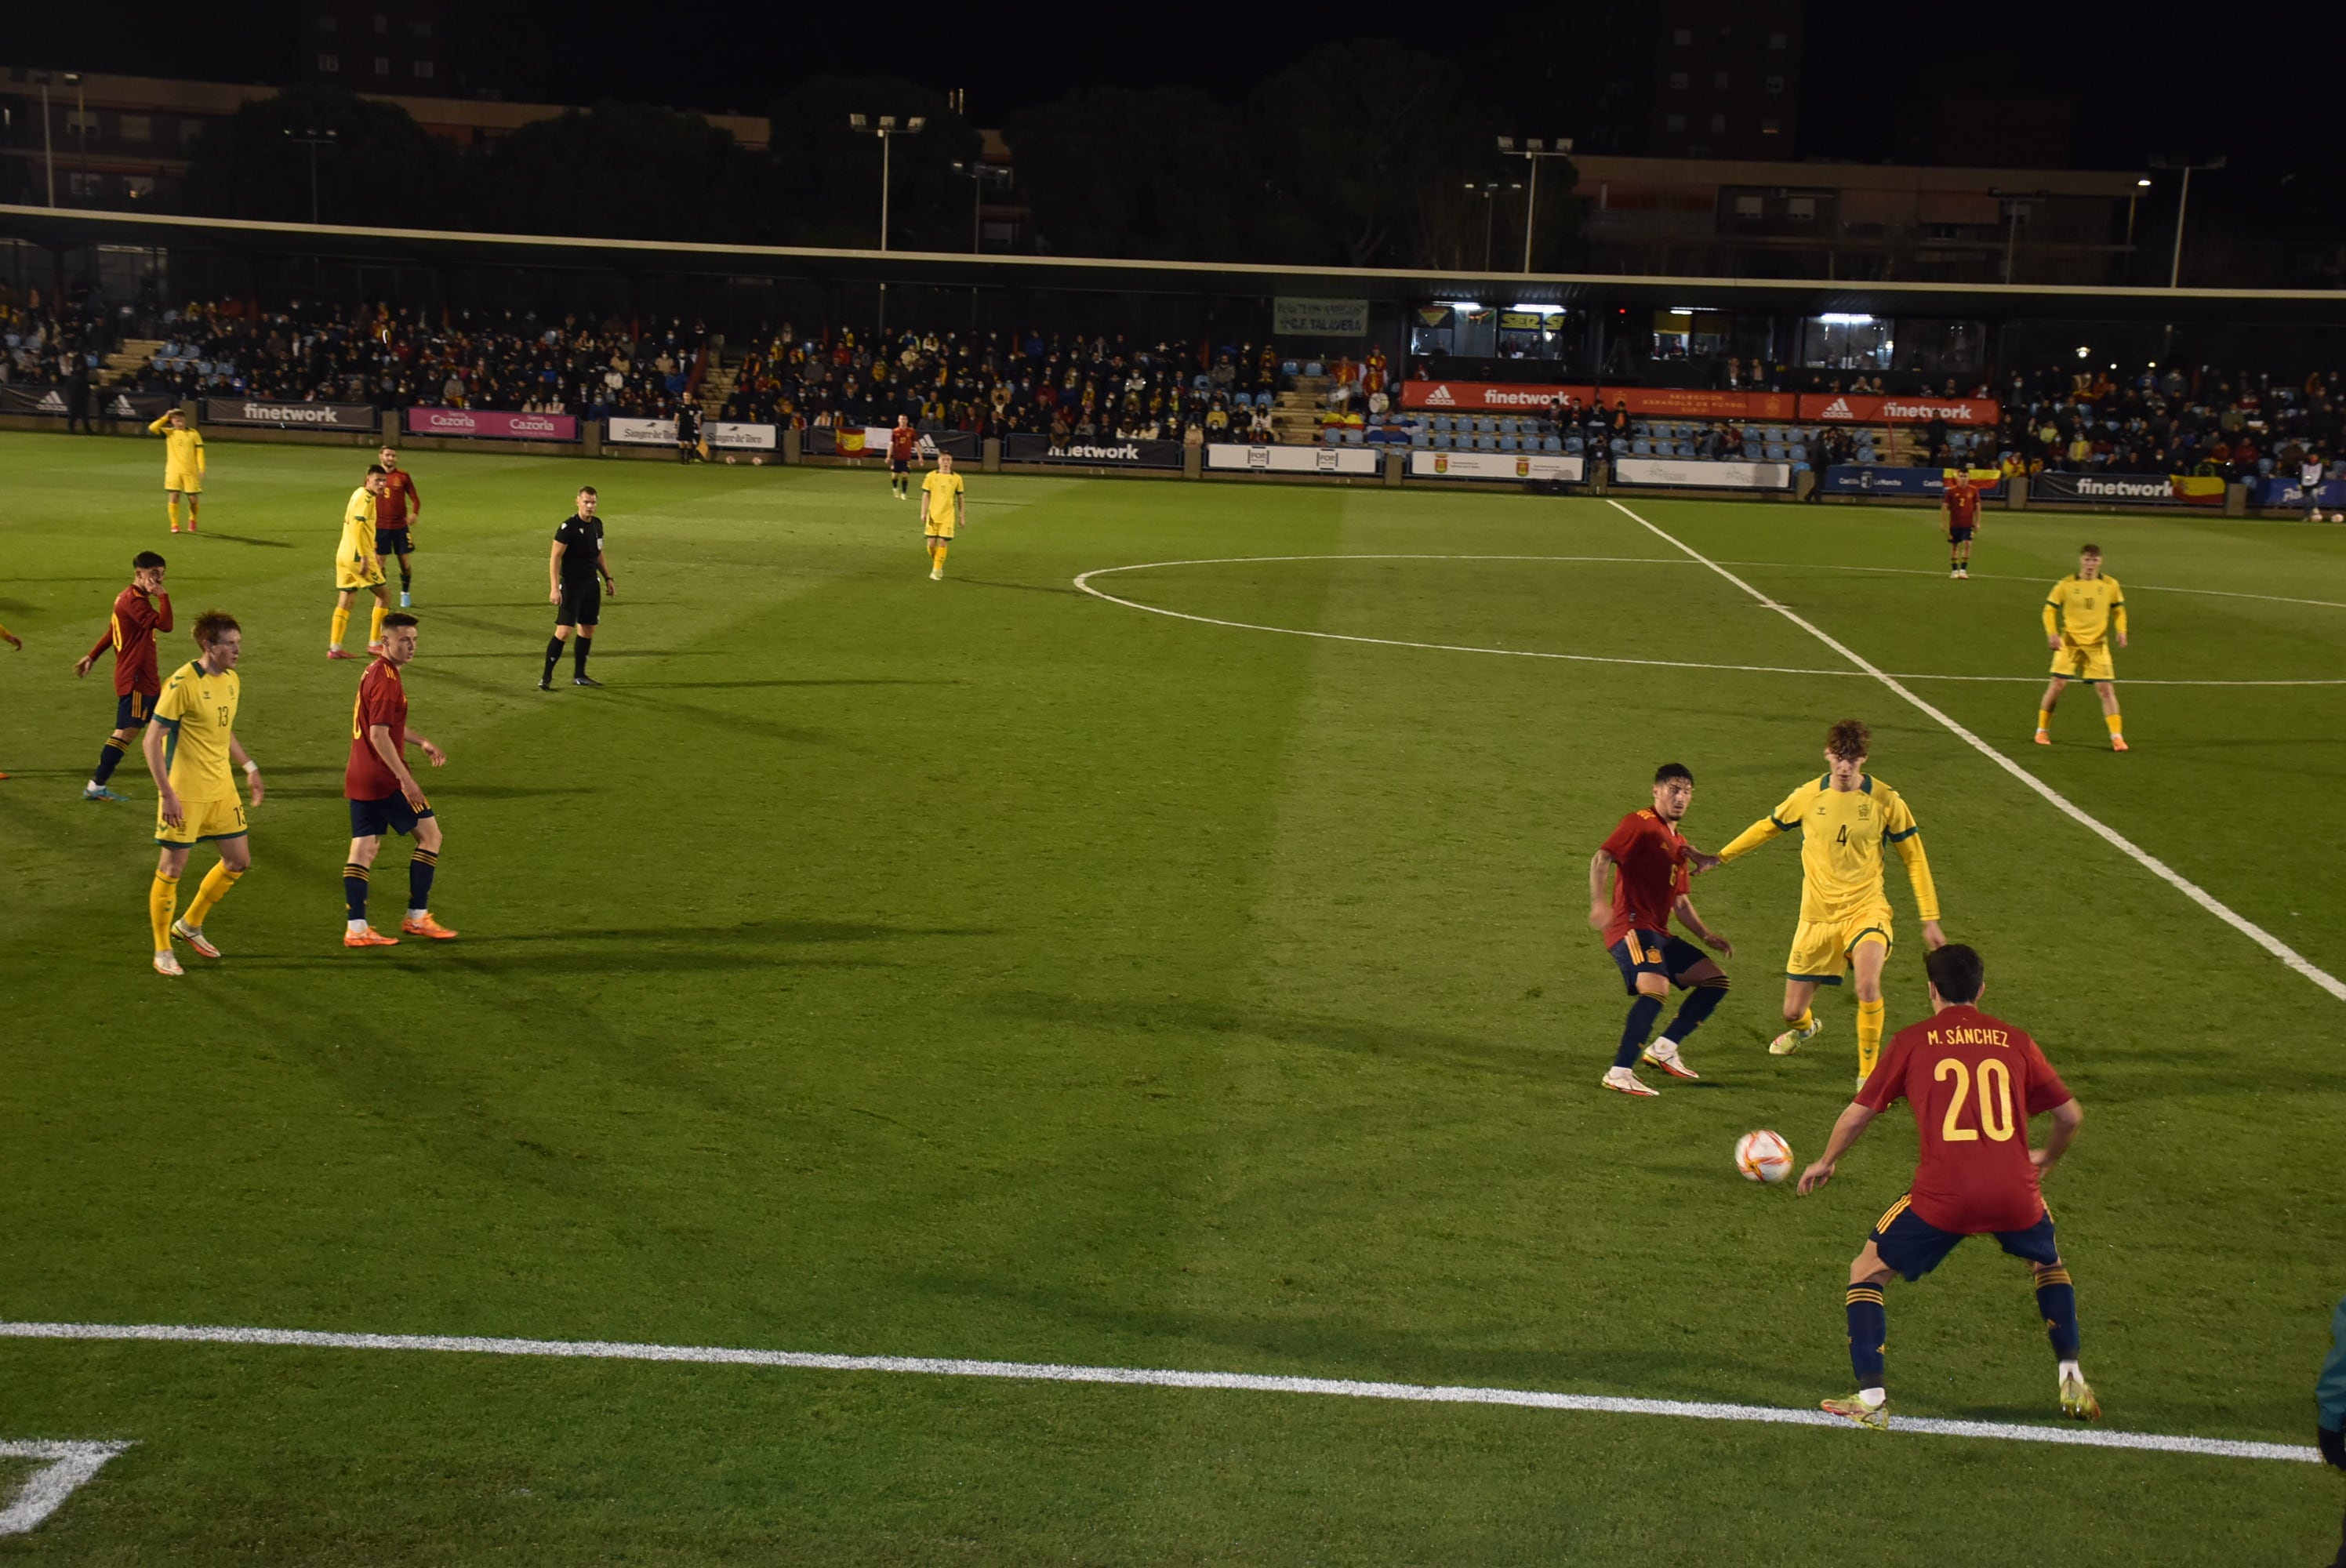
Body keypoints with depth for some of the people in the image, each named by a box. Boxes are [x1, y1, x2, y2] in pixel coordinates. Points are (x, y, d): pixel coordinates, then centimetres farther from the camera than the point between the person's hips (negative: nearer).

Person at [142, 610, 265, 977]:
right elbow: (151, 741, -17)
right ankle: (162, 951, 15)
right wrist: (167, 793, -21)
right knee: (172, 868, 1)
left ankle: (190, 925, 31)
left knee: (239, 862, 12)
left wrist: (249, 767, 17)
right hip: (185, 794, -8)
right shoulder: (182, 684, -19)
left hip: (222, 789, 8)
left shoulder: (232, 681, 6)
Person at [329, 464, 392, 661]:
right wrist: (365, 556, -25)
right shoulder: (365, 497, -13)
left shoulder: (360, 494, 17)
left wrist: (373, 552, 31)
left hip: (343, 556, 9)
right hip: (357, 556, -9)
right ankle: (375, 643, 6)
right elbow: (357, 526, -23)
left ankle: (334, 648, 7)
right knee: (384, 595, 3)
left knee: (345, 601, 9)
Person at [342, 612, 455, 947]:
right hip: (384, 778, -9)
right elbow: (379, 735, -23)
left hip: (360, 777, 9)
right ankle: (417, 918, 6)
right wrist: (405, 779, -23)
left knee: (364, 849, 7)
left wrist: (423, 743, 25)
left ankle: (356, 929, 6)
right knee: (430, 834, 3)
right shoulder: (387, 680, -18)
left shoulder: (375, 672, 13)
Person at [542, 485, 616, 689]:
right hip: (571, 585, -7)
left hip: (592, 584, 7)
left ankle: (579, 675, 22)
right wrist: (554, 588, -21)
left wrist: (608, 578, 19)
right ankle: (546, 677, -6)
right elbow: (555, 557, -15)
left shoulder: (597, 524, 8)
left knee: (588, 629, 11)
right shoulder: (568, 526, -15)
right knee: (564, 630, -12)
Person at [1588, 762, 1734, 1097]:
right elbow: (1601, 859, -18)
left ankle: (1664, 1048, 9)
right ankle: (1619, 1074, -28)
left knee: (1716, 981, 10)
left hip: (1658, 932, 9)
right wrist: (1599, 902, -32)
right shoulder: (1640, 823, -3)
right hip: (1631, 926, -9)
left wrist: (1707, 936, 17)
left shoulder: (1679, 843, 23)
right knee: (1656, 988, -30)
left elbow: (1680, 903, 29)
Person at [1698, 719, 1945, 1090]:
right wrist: (1718, 858, 19)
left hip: (1865, 910, -2)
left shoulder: (1886, 801, -6)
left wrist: (1930, 919, 2)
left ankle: (1868, 1074, -11)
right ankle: (1804, 1028, 48)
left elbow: (1914, 858, 3)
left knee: (1868, 986, -31)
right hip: (1817, 917, 2)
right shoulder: (1808, 796, -2)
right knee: (1792, 1012, 7)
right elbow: (1767, 827, 16)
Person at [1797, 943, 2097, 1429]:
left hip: (1942, 1194, -3)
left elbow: (1858, 1114, 12)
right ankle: (2073, 1384, 30)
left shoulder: (1913, 1041, 8)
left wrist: (1825, 1163, 29)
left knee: (1867, 1272, 17)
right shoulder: (2014, 1041, 13)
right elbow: (2071, 1115, 18)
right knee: (2049, 1265, 34)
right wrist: (2047, 1157, 39)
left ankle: (1871, 1400, 7)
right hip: (2014, 1191, 3)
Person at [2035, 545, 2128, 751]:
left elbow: (2119, 610, 13)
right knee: (2057, 684, -5)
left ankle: (2117, 736, 0)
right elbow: (2050, 610, 2)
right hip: (2069, 643, -1)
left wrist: (2121, 631, -4)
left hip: (2097, 645, 1)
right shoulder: (2066, 585, -5)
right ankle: (2042, 731, 11)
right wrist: (2052, 633, -13)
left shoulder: (2110, 585, 0)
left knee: (2106, 688, -5)